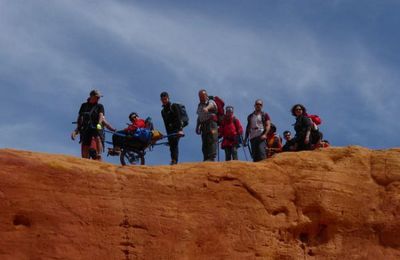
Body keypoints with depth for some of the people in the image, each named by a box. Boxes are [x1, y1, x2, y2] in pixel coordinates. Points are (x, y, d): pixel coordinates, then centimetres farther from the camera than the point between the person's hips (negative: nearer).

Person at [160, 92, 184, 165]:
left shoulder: (174, 106, 1)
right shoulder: (163, 111, 20)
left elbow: (178, 118, -11)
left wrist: (180, 129, -23)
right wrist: (168, 134, 12)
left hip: (177, 129, -7)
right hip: (170, 131, 7)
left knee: (175, 144, -21)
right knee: (171, 146, 0)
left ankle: (174, 160, -31)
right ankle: (173, 161, -1)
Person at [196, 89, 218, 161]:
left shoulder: (210, 102, 1)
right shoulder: (199, 105, 22)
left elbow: (211, 105, -26)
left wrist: (207, 108, -49)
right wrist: (197, 127, 18)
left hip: (211, 124, -7)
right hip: (203, 125, 7)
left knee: (212, 140, -16)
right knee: (204, 143, 3)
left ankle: (212, 157, -23)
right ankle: (206, 159, 5)